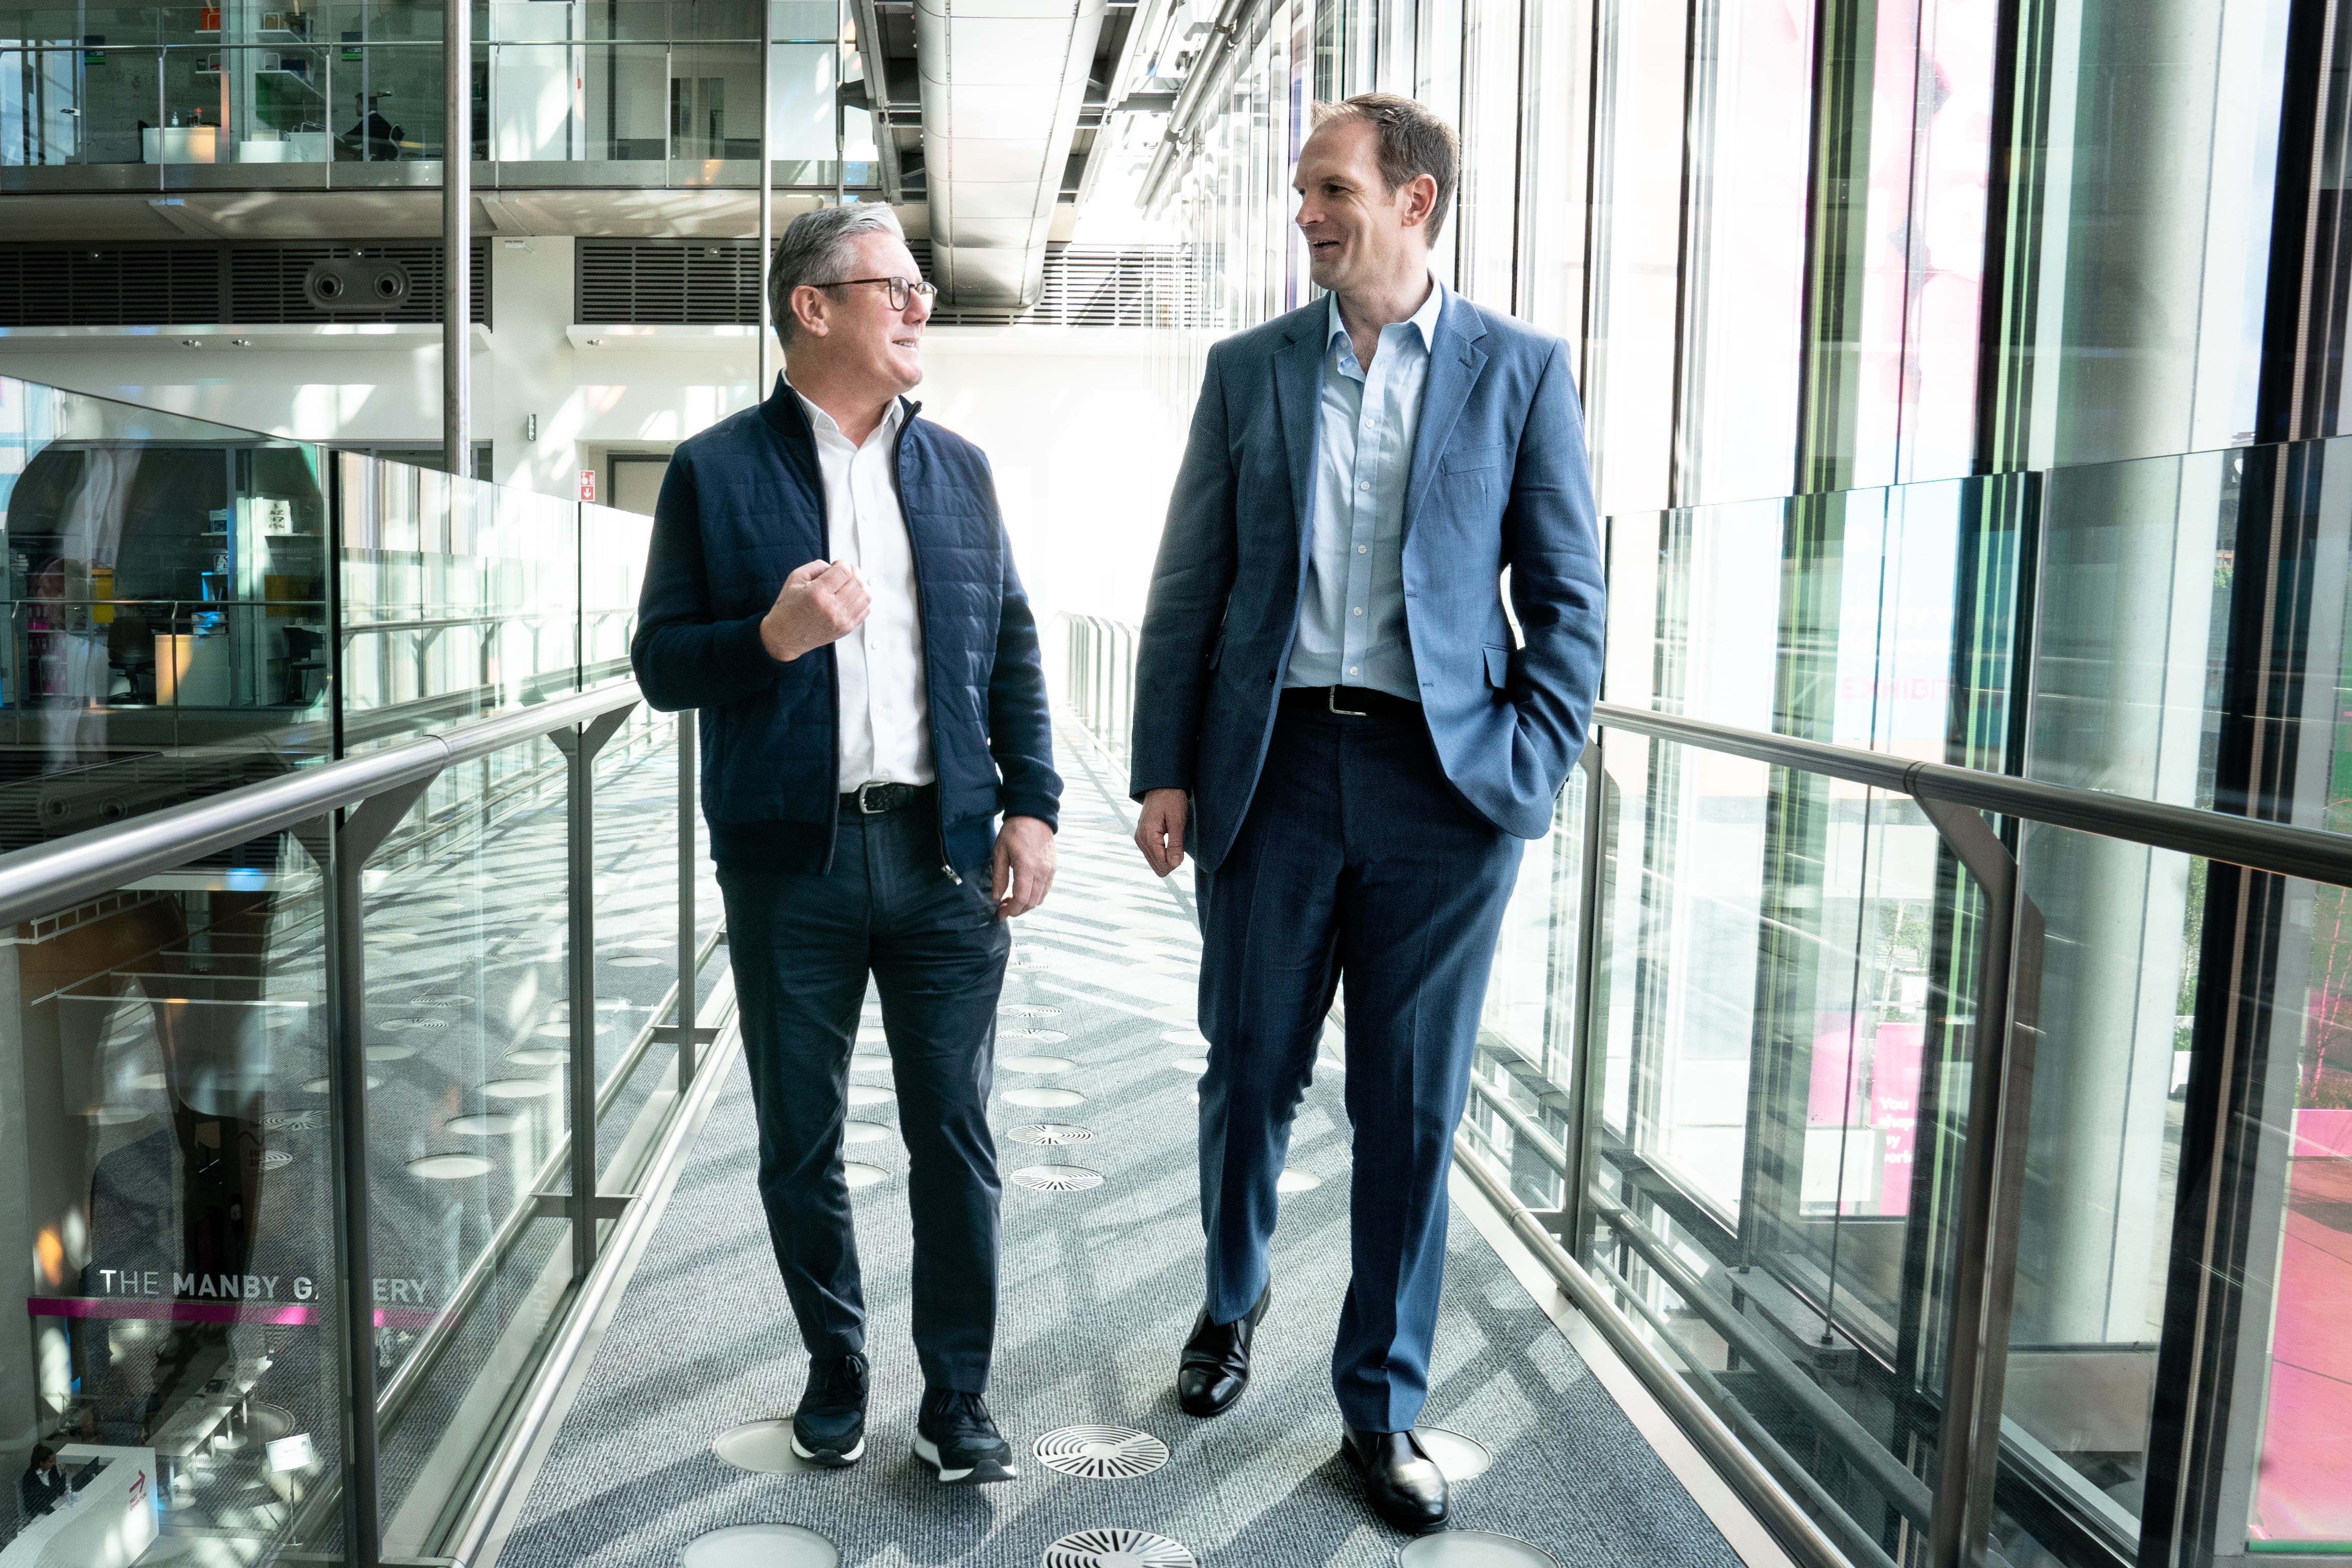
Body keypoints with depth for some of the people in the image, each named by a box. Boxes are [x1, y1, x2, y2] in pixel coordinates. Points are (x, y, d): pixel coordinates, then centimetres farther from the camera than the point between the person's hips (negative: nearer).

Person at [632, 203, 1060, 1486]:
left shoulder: (958, 467, 11)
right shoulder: (716, 470, 2)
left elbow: (1011, 650, 12)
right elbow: (661, 663, 0)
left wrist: (1031, 805, 2)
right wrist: (772, 635, -19)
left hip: (945, 852, 2)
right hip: (790, 861, -1)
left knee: (956, 1138, 5)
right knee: (800, 1141, 11)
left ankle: (956, 1395, 21)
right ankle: (836, 1368, 31)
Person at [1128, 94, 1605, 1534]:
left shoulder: (1521, 370, 4)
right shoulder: (1249, 369, 8)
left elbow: (1569, 594, 4)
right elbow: (1189, 585, 7)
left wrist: (1532, 769, -7)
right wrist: (1164, 772, 0)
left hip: (1442, 782, -1)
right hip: (1275, 768, 2)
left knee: (1412, 1109, 7)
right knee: (1251, 1075, 11)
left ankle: (1384, 1405, 25)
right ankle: (1235, 1295, 40)